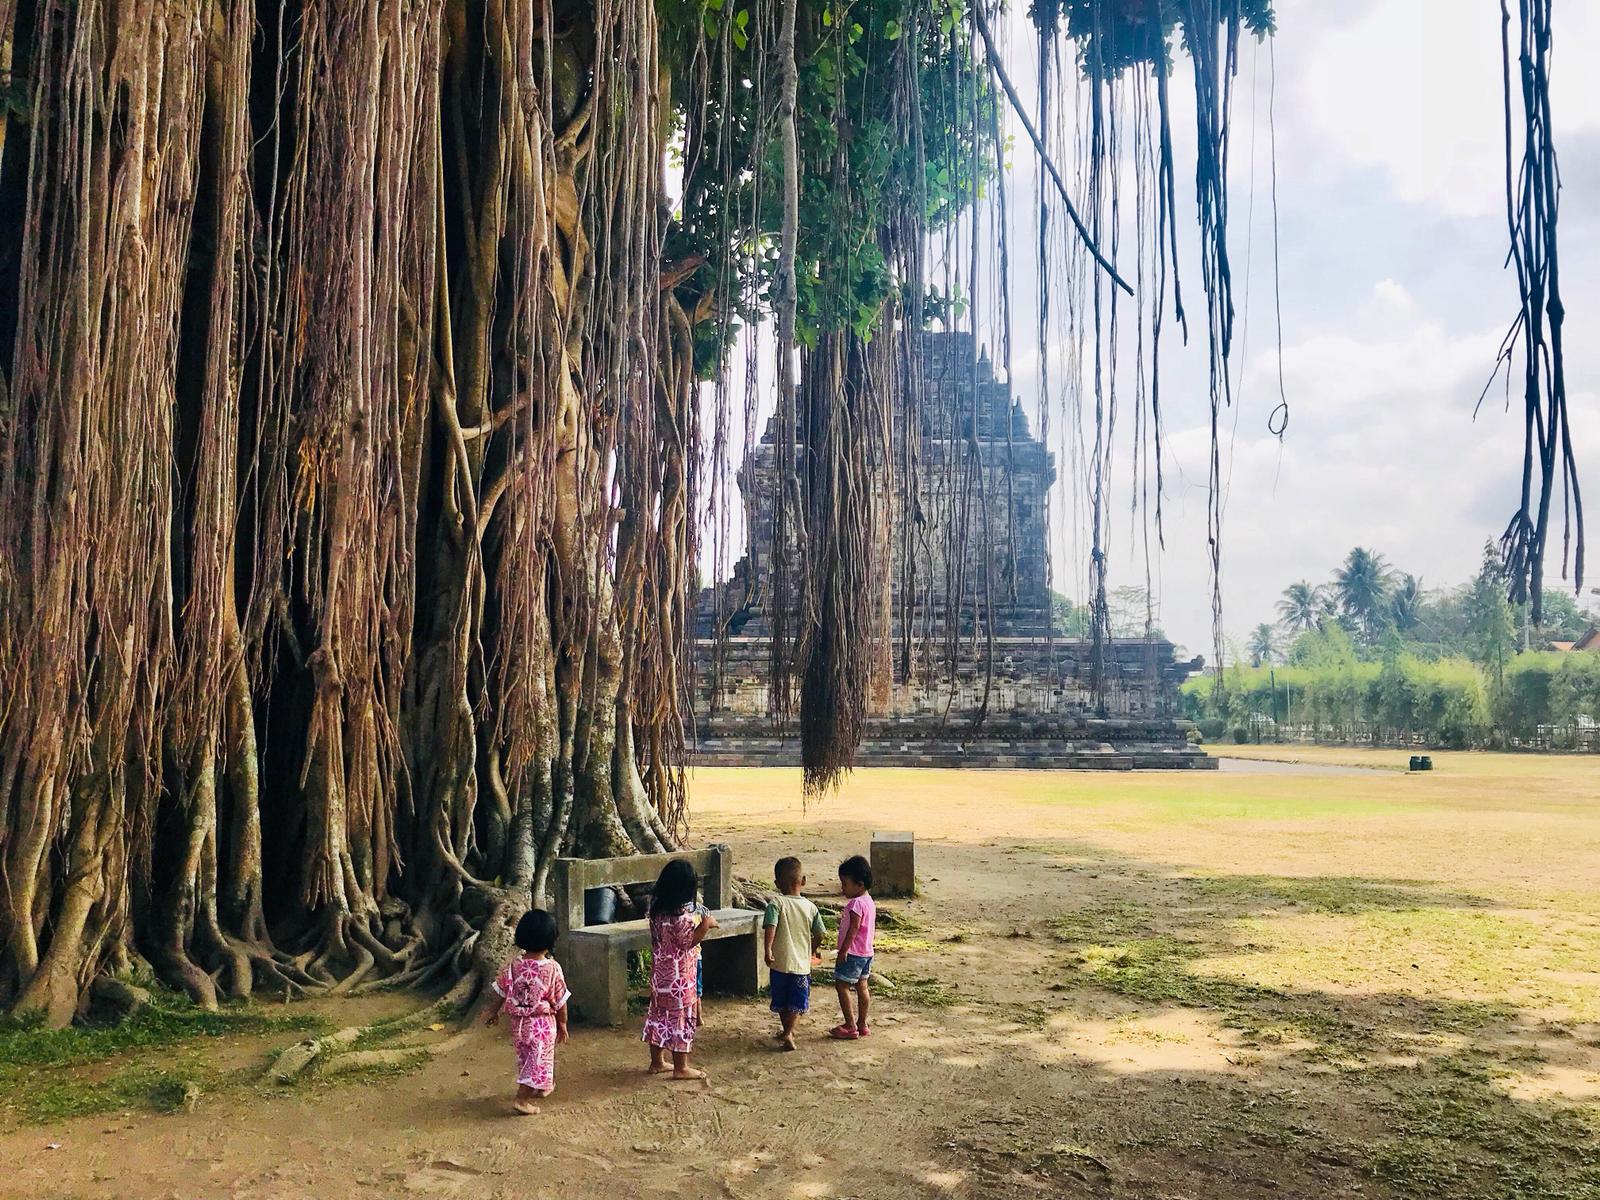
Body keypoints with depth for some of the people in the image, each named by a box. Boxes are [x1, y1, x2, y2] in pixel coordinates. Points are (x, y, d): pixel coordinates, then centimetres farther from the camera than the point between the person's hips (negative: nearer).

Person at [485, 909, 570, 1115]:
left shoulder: (513, 965, -9)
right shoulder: (553, 968, -17)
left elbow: (501, 993, 3)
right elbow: (560, 1001, -9)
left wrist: (495, 1012, 20)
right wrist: (563, 1024, 5)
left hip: (518, 1022, 4)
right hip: (543, 1024, -4)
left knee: (525, 1058, 22)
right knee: (538, 1060, 7)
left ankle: (543, 1086, 40)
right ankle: (521, 1099, 0)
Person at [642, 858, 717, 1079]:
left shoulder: (657, 908, 3)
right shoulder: (682, 913, -22)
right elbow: (688, 942, -20)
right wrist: (706, 925, -17)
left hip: (660, 972, 8)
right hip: (680, 974, -8)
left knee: (659, 1012, 15)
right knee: (681, 1015, 2)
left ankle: (657, 1061, 25)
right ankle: (681, 1067, 10)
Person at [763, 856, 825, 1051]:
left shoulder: (776, 903, -9)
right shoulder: (810, 907, -1)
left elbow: (770, 927, -23)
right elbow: (818, 935, 4)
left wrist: (768, 949, -21)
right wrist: (813, 951, 21)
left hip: (780, 962, -1)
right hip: (802, 962, 1)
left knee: (781, 1001, 18)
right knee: (796, 1002, 11)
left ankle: (788, 1031, 30)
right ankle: (788, 1032, -5)